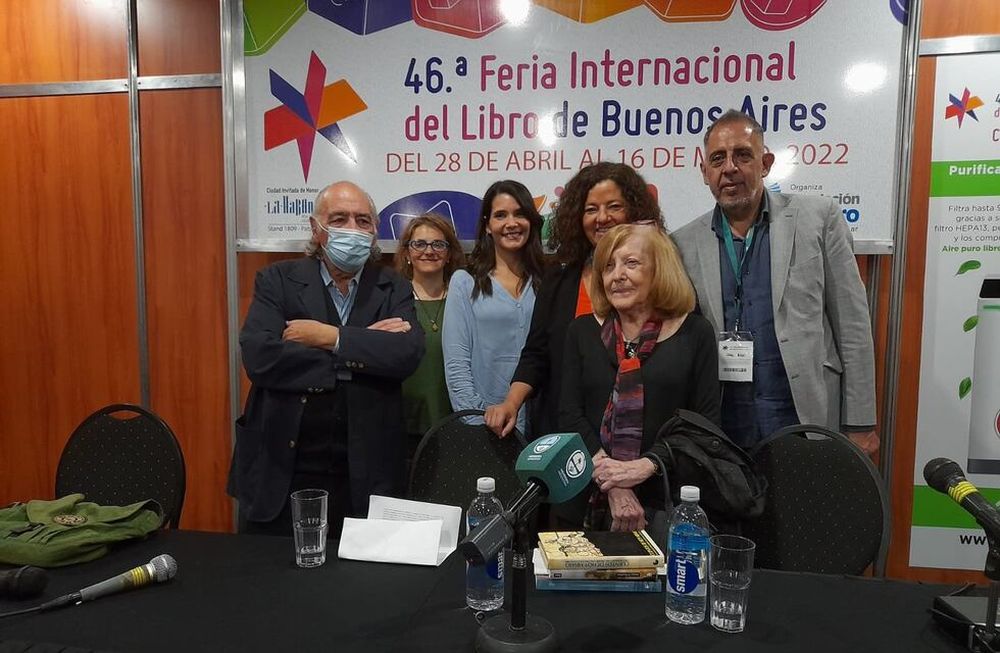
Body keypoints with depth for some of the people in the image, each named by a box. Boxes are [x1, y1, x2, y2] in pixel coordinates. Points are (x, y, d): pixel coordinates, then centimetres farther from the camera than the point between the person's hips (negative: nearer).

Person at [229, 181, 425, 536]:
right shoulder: (278, 280, 0)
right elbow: (259, 357, -15)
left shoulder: (393, 289, 3)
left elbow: (408, 354, -14)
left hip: (363, 477, 1)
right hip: (279, 471, 0)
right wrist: (362, 346, -15)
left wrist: (330, 336, -17)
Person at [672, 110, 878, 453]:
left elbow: (852, 326, -1)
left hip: (809, 419, -1)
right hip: (722, 430, 2)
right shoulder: (684, 244, 3)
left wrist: (860, 425, -3)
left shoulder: (818, 218, -1)